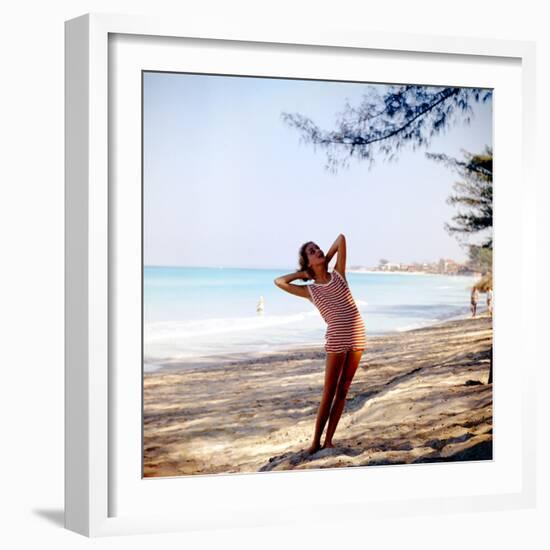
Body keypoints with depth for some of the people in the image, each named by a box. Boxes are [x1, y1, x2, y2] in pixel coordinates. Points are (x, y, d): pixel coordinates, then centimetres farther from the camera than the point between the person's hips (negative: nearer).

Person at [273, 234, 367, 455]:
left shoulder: (338, 274, 10)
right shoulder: (310, 290, 6)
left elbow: (341, 238, 8)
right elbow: (279, 281, 5)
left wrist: (327, 259, 17)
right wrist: (302, 273, 11)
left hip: (357, 337, 3)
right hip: (336, 340, -3)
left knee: (343, 391, 6)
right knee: (329, 393, -1)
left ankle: (328, 440, 13)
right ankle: (316, 441, 7)